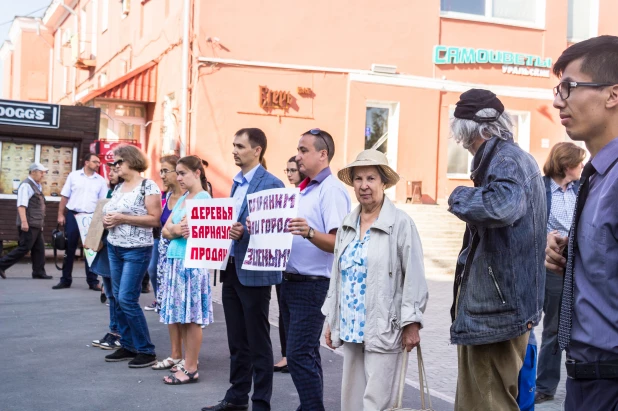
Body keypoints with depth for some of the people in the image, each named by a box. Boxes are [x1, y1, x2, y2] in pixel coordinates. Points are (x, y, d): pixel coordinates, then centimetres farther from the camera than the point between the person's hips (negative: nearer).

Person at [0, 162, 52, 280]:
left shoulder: (36, 186, 19)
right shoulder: (26, 185, -10)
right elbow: (21, 205, -19)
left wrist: (40, 224, 24)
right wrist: (24, 221, -27)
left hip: (36, 225, 10)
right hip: (29, 225, -10)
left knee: (39, 249, 8)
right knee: (24, 248, -8)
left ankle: (39, 272, 11)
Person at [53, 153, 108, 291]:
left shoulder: (101, 180, 5)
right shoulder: (73, 176, 3)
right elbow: (65, 196, 5)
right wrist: (60, 214, 0)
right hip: (72, 215, -1)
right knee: (70, 248, 6)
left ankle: (93, 281, 10)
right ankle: (66, 280, 14)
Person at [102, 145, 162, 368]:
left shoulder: (148, 186, -10)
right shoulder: (118, 188, 13)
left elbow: (155, 219, -16)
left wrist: (123, 218, -20)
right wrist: (107, 220, -1)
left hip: (137, 250, -8)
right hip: (114, 248, 8)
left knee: (127, 299, -10)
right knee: (118, 299, 8)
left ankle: (146, 351, 1)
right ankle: (128, 346, 20)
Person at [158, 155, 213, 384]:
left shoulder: (204, 198, -8)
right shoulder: (181, 199, 17)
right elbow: (165, 230, 12)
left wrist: (175, 229, -10)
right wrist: (175, 230, -8)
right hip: (175, 260, 8)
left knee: (191, 317, -5)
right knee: (181, 316, 10)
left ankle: (191, 369, 0)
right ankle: (188, 362, 19)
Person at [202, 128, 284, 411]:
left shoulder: (271, 184, -12)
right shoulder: (238, 183, 14)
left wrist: (245, 232, -27)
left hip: (253, 273, -8)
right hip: (231, 269, 8)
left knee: (258, 342, 3)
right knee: (237, 341, 16)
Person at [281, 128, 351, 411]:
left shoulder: (332, 190, -13)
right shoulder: (304, 190, 15)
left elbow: (338, 243, -21)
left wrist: (309, 233, -37)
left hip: (312, 285, -9)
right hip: (290, 281, 9)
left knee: (299, 355, -9)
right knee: (305, 354, 14)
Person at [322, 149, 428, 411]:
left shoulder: (401, 223, -9)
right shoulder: (347, 225, 10)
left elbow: (414, 277, -11)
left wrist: (411, 324, -13)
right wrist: (331, 321, 15)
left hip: (384, 329, -6)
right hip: (351, 328, 7)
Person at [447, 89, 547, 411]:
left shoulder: (507, 161, -18)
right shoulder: (506, 158, 14)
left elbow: (502, 206, -39)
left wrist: (459, 197, -23)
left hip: (498, 307, -10)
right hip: (491, 303, 10)